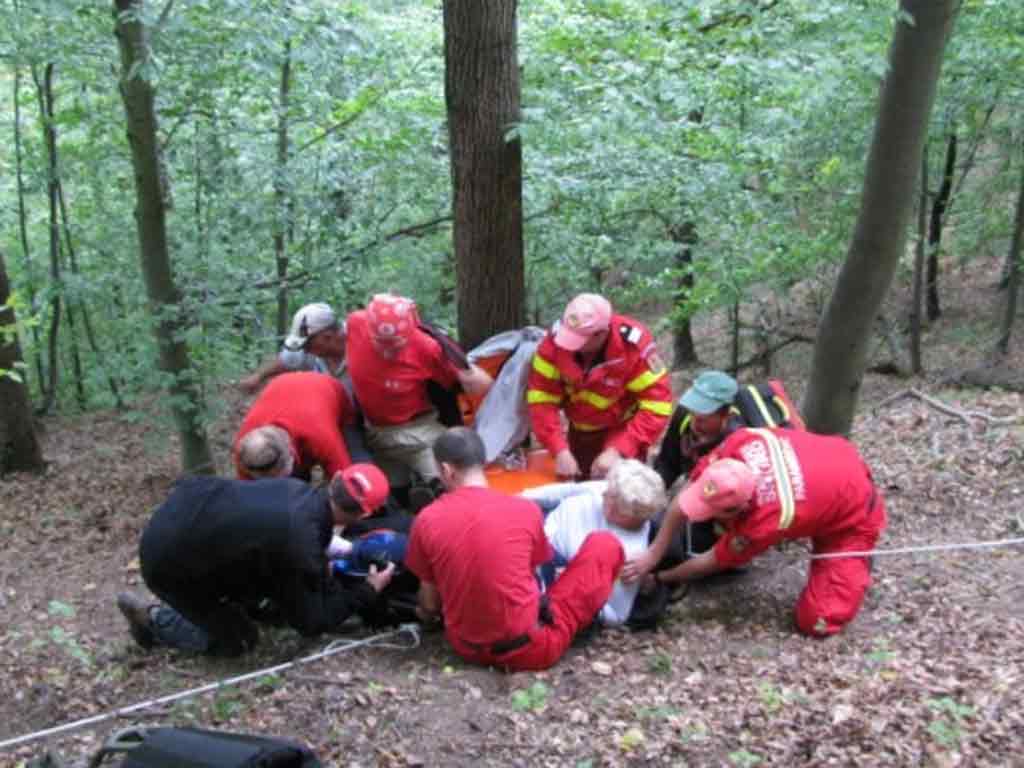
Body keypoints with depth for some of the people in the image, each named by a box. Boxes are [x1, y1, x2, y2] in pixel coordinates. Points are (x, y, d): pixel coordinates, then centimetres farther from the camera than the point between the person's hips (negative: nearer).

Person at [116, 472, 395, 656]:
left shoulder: (296, 489, -8)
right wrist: (368, 592, -8)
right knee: (237, 641, 8)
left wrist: (320, 568, 11)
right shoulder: (298, 546, -30)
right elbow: (311, 622, -16)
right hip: (168, 562, -7)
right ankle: (152, 618, 17)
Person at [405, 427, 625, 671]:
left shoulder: (426, 521, -9)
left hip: (466, 648, 4)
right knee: (604, 544, 9)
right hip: (529, 649, -3)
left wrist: (426, 614, 28)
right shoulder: (525, 509, -12)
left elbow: (430, 602, 3)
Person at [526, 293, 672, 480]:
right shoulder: (555, 340, -24)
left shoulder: (634, 345, -32)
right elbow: (541, 399, -21)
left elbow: (657, 405, -31)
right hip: (581, 430, 4)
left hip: (623, 430, -3)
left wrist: (619, 450, -39)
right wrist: (559, 450, -32)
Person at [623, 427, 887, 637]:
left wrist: (658, 578, -10)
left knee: (816, 622, -12)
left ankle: (856, 564, 12)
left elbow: (715, 562, -22)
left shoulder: (767, 520, -40)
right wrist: (654, 551, -20)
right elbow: (689, 495, -19)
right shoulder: (741, 442, -31)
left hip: (854, 514, -5)